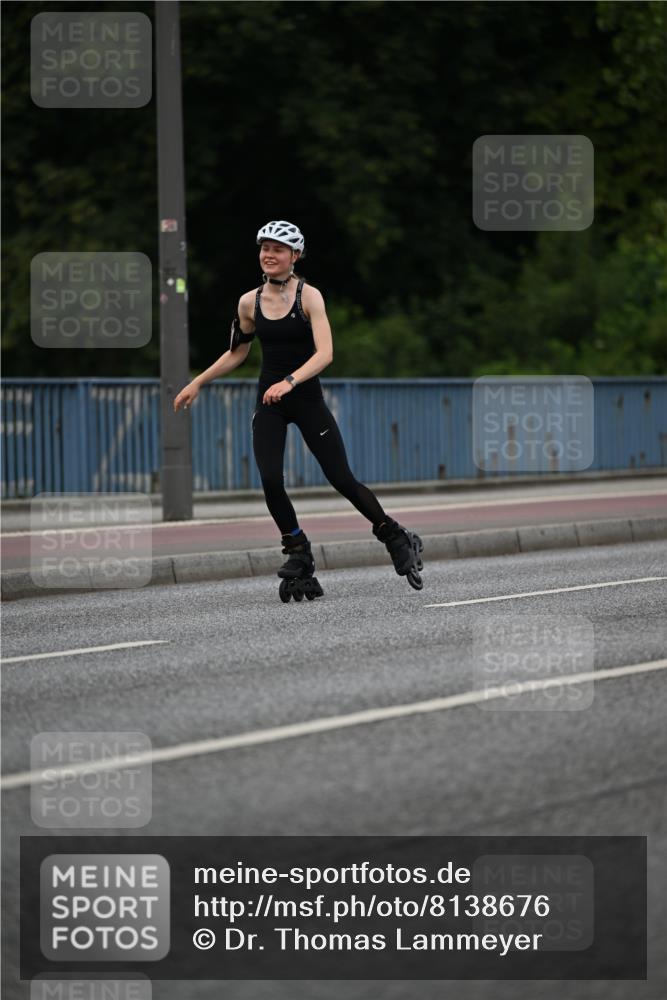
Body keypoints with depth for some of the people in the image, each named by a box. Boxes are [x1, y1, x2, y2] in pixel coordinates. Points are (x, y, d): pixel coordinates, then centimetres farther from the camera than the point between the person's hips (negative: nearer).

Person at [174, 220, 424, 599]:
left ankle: (398, 540, 14)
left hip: (307, 397, -3)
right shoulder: (250, 302, 3)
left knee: (342, 479, -4)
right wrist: (197, 383, 15)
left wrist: (290, 381, -34)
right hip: (269, 401, 3)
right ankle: (299, 556, 1)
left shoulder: (309, 296, -10)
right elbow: (237, 353, 18)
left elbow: (325, 353, -20)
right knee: (271, 482, -14)